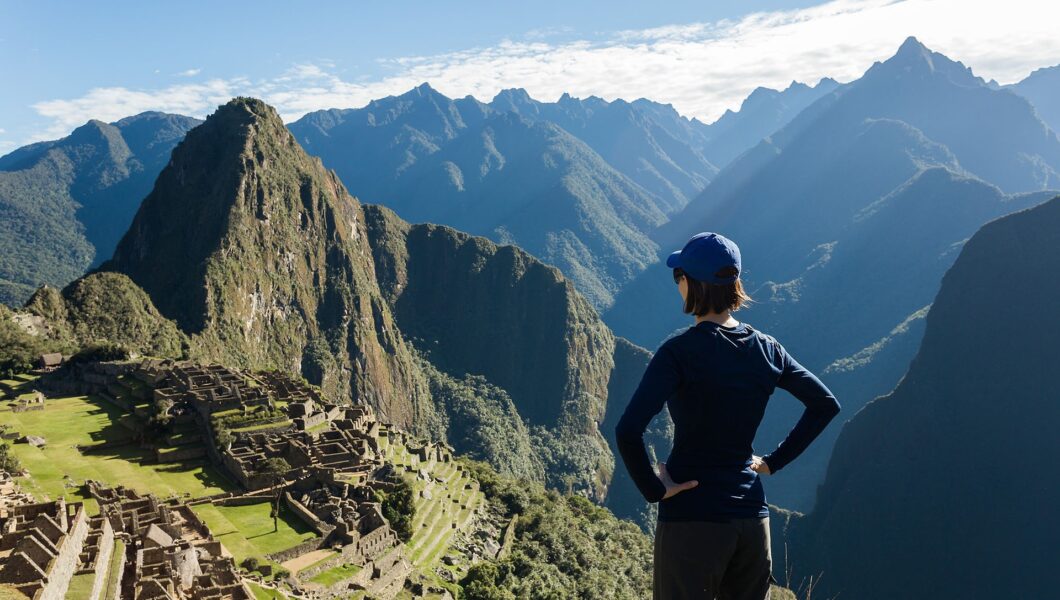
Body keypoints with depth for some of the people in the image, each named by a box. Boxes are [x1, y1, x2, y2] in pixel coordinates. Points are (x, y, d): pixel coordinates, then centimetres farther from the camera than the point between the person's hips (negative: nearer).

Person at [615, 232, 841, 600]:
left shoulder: (679, 352, -16)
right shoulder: (765, 348, 1)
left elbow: (628, 432, -27)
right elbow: (826, 405, 13)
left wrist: (653, 489, -12)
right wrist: (774, 461, 12)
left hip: (690, 517, -5)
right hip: (752, 516, 6)